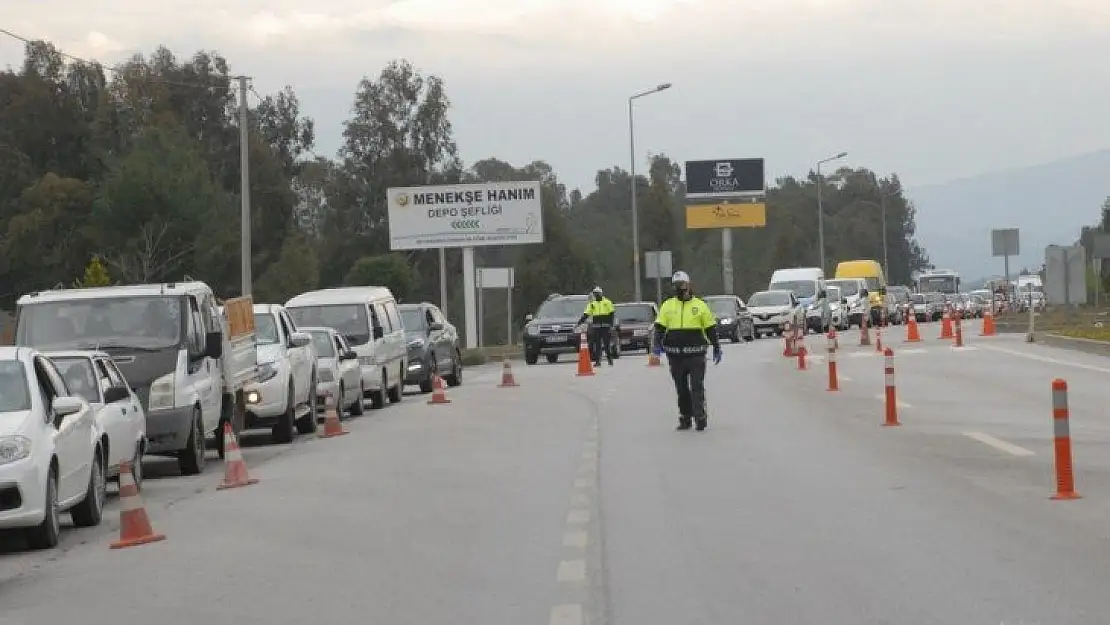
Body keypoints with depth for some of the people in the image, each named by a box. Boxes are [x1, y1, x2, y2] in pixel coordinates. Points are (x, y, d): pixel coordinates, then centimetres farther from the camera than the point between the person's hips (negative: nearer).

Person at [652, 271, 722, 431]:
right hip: (675, 355, 3)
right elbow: (660, 327, 3)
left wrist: (716, 348, 6)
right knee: (681, 388, 10)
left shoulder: (699, 305, 4)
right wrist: (658, 344, -13)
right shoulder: (667, 306, 9)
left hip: (696, 353, -3)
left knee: (697, 386, -9)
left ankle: (700, 417, -8)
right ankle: (685, 418, 18)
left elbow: (711, 328, 7)